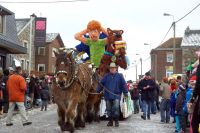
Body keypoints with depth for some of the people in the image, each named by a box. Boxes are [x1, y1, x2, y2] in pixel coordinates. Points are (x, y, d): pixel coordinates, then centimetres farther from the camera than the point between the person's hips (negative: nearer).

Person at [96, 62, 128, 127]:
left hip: (116, 95, -3)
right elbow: (101, 84, 8)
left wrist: (125, 92, -6)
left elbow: (124, 84, 0)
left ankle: (116, 121, 4)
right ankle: (110, 121, 20)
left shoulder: (119, 76, 1)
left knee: (116, 108, -11)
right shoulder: (106, 76, 7)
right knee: (109, 109, 8)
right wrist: (97, 91, 4)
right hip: (107, 96, 3)